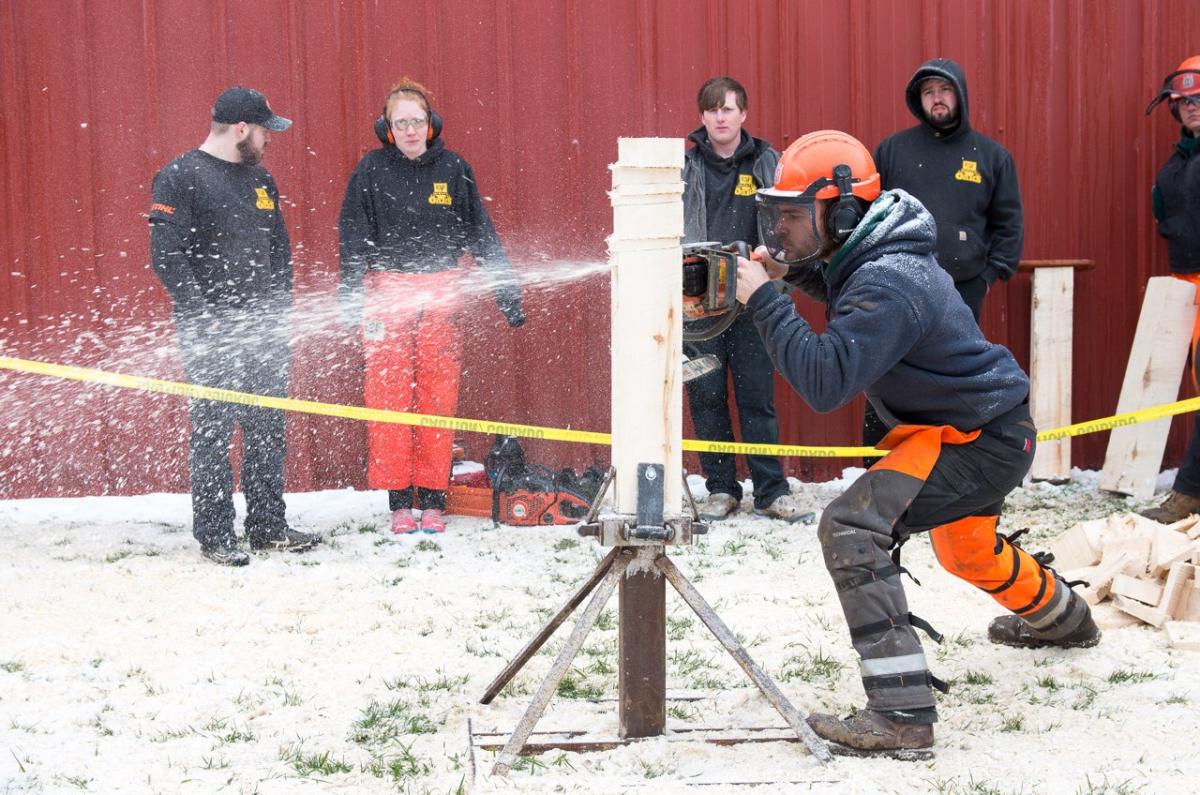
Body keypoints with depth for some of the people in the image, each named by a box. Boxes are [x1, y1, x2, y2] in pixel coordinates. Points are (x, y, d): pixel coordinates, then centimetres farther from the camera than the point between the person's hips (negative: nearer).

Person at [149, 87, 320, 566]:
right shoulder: (180, 178, -6)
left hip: (265, 328, 7)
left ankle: (268, 527, 16)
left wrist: (280, 308, 9)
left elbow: (279, 249, 22)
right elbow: (167, 257, -12)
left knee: (268, 428, 8)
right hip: (211, 330, -7)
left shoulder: (260, 178, 16)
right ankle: (214, 535, 2)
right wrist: (206, 320, -17)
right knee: (214, 430, -4)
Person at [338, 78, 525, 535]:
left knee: (438, 397, 0)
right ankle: (399, 502, 3)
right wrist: (352, 299, -11)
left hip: (442, 296, 1)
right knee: (389, 397, -4)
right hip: (386, 295, -1)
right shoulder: (371, 170, 2)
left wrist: (508, 294, 6)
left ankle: (433, 501, 7)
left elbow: (481, 235, 9)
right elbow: (353, 239, 0)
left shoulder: (453, 169, 6)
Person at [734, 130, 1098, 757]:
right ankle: (1061, 617, 65)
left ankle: (902, 716, -28)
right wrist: (795, 272, 4)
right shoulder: (869, 255, 1)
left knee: (851, 528, -25)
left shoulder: (888, 283, -29)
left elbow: (825, 382, -37)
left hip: (983, 440, -10)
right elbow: (848, 301, 25)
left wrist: (763, 300, -32)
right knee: (965, 547, 35)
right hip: (982, 424, 10)